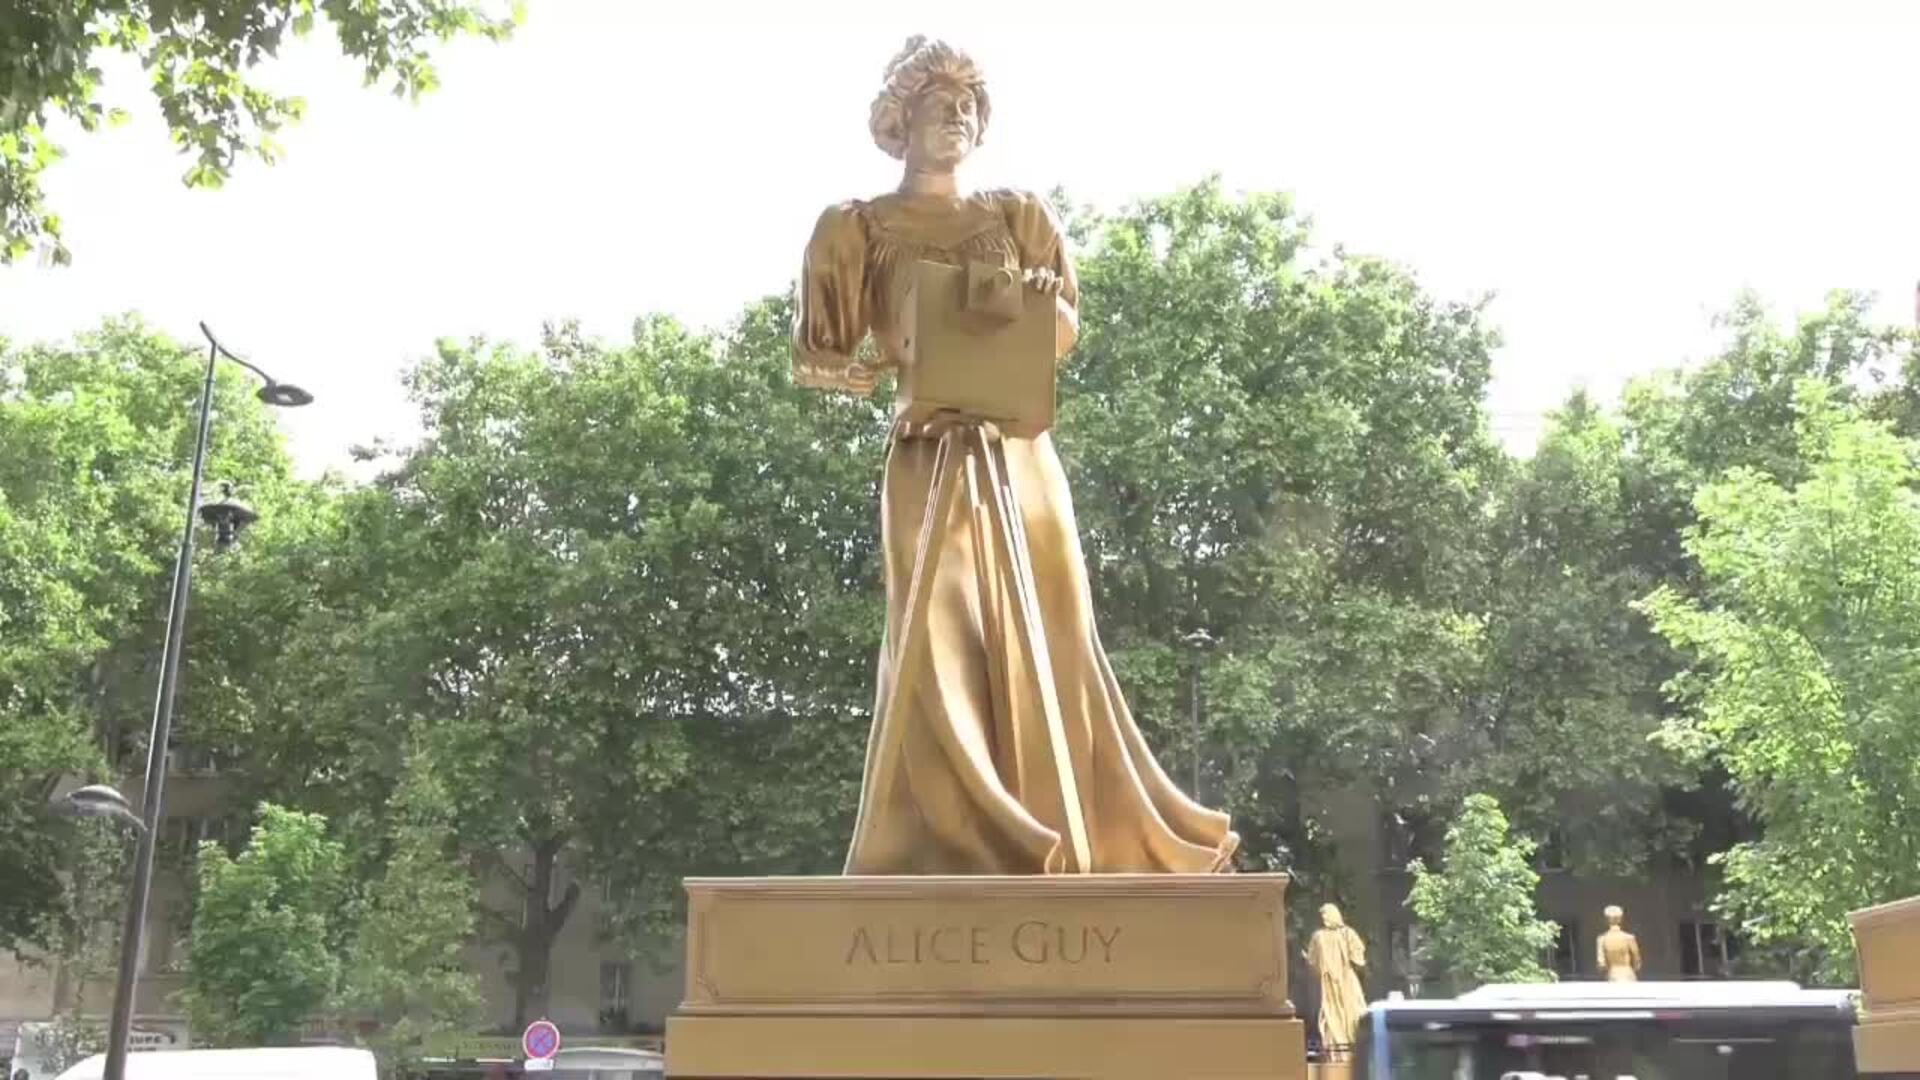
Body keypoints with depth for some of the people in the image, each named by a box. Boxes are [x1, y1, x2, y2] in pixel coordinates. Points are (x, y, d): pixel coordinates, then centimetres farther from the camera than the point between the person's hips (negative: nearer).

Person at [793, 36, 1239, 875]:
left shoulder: (1016, 216, 16)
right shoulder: (859, 229, 6)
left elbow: (1067, 332, 12)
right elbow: (814, 357, 1)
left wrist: (1044, 298, -11)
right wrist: (881, 370, -20)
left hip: (1022, 457, 4)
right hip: (931, 461, -4)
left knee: (1048, 651, 2)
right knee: (943, 658, -13)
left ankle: (1058, 849, 11)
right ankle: (947, 858, -10)